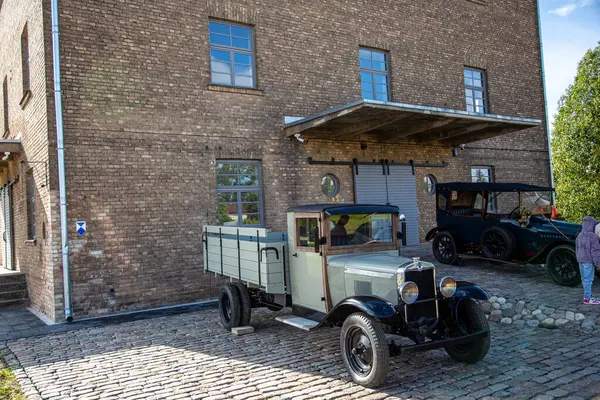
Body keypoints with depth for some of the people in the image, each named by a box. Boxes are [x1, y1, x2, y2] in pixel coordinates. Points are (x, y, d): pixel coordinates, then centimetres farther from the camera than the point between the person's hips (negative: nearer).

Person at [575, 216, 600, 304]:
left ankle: (588, 296, 23)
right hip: (588, 260, -8)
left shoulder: (580, 235, 9)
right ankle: (587, 298, -3)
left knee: (584, 278, 14)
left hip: (580, 260, 8)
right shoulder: (592, 236, -15)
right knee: (588, 279, -5)